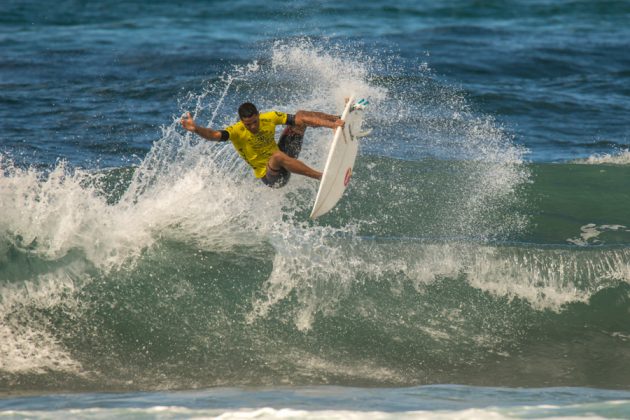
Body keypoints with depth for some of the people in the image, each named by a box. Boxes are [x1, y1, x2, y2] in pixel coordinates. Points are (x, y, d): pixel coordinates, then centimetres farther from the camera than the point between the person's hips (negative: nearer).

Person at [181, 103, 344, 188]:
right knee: (278, 156, -42)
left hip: (285, 161, 6)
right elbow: (215, 135, -43)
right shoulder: (237, 132, -24)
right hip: (271, 176, -6)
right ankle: (320, 176, -36)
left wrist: (331, 124, -18)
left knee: (301, 115, 2)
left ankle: (336, 119, 19)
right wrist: (196, 129, -62)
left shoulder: (270, 118, -12)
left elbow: (301, 119, -10)